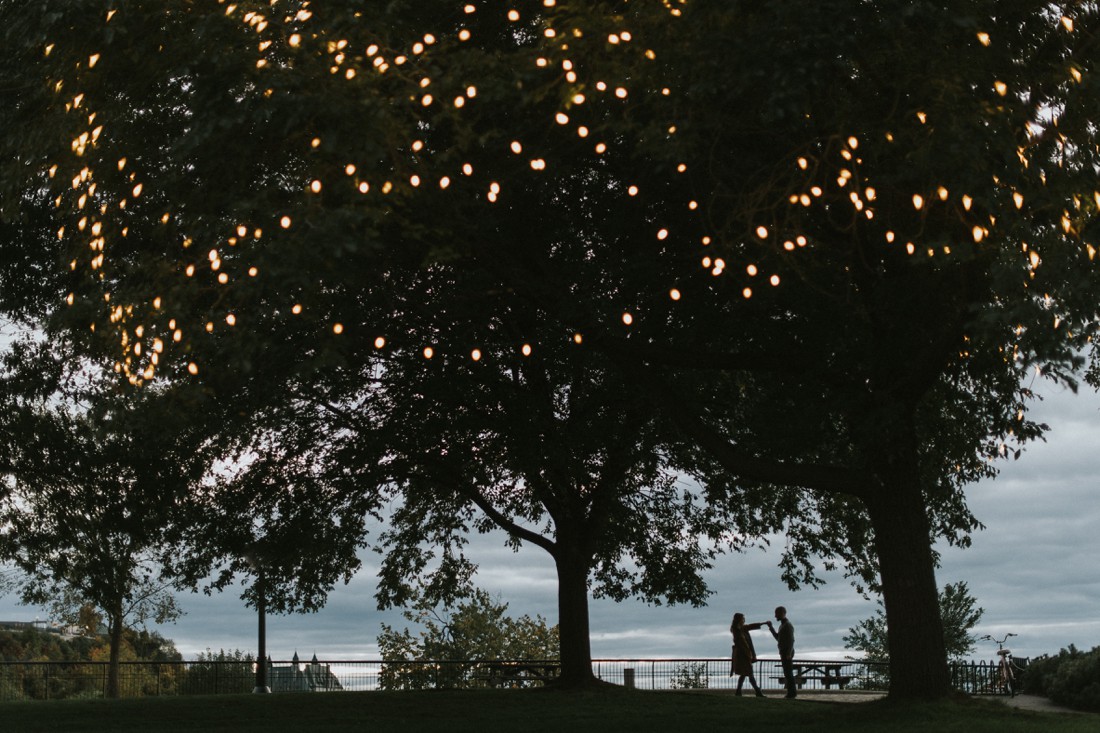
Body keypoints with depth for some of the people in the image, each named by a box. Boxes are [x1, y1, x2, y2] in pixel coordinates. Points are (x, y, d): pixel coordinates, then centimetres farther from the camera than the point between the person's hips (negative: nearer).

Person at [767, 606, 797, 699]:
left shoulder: (788, 625, -13)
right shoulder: (782, 625, 17)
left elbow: (791, 640, -20)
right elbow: (778, 638, 22)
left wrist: (788, 653, -25)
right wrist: (771, 627, 16)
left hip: (787, 653, -10)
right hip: (784, 652, 10)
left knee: (788, 673, -8)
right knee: (787, 673, 11)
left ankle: (792, 693, -6)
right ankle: (792, 692, 15)